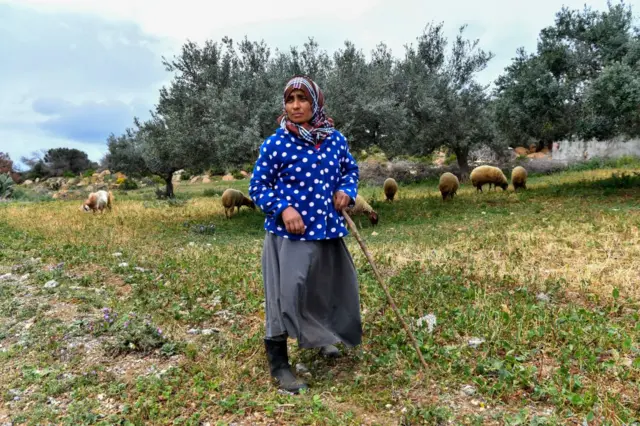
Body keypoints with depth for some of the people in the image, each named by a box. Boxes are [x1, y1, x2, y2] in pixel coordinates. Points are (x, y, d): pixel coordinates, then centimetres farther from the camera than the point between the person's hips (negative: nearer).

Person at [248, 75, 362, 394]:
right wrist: (283, 209, -21)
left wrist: (346, 192, -2)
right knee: (285, 296, -3)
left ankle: (321, 338, 48)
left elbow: (350, 169, 19)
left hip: (327, 231, 6)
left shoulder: (336, 139, 3)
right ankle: (278, 365, 13)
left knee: (333, 287, 20)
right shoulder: (275, 144, -11)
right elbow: (257, 187, -5)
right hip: (289, 234, -5)